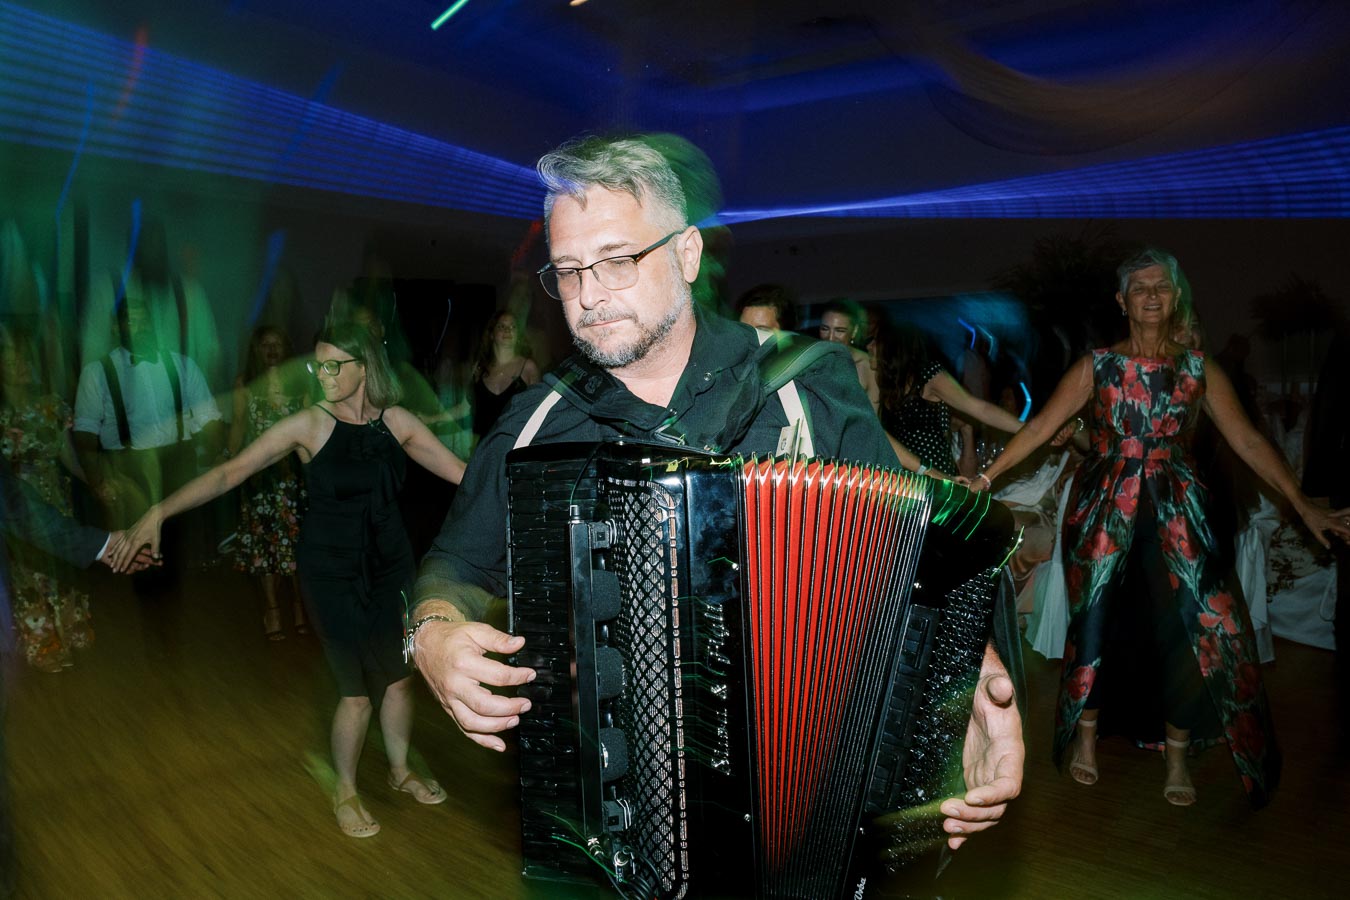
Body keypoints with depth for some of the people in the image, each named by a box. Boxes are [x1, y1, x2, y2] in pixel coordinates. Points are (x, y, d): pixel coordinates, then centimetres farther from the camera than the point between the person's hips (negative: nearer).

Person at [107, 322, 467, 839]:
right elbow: (231, 472, -14)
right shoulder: (309, 425, -11)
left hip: (391, 566, 4)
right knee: (357, 691, 2)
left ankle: (400, 770, 39)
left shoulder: (396, 421, -2)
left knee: (400, 676, 13)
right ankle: (345, 793, 28)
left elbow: (459, 472, 0)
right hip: (334, 573, -3)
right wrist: (159, 513, -22)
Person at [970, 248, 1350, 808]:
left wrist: (1302, 504, -3)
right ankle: (1086, 735, 23)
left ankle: (1178, 756, 13)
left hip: (1174, 511, 1)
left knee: (1194, 626, -5)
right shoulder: (1096, 366, 1)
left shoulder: (1199, 371, 5)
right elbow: (1040, 427, -5)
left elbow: (1247, 441, 3)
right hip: (1104, 509, -1)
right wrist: (986, 477, -13)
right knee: (1096, 619, 3)